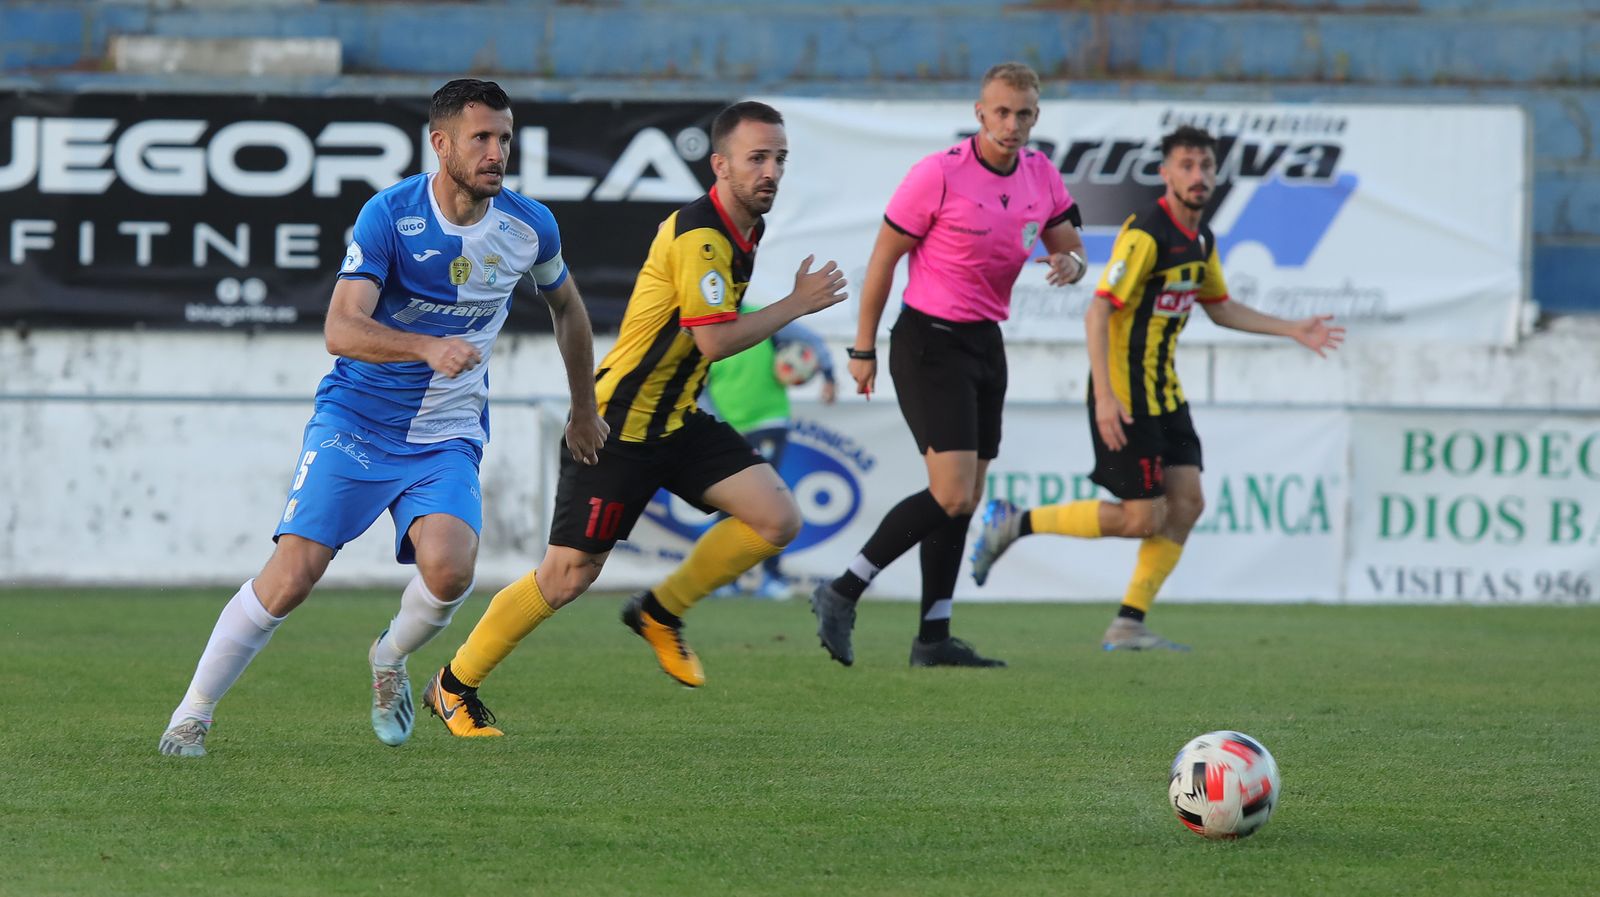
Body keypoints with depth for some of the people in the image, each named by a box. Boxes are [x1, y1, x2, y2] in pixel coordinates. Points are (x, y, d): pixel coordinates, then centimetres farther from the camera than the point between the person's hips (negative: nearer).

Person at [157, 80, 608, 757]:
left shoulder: (529, 227, -1)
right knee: (293, 573, -15)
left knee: (449, 568, -24)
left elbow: (566, 305, 21)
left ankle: (390, 659, 10)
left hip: (448, 440, 3)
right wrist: (428, 348, -39)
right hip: (356, 422, -3)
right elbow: (341, 329, -24)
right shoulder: (390, 215, -14)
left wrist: (584, 409, 27)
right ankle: (191, 717, 2)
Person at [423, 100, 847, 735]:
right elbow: (715, 340, -27)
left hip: (677, 420, 9)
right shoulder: (698, 235, -22)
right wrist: (797, 304, -19)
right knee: (568, 576, -4)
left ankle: (661, 612, 11)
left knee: (777, 521, -7)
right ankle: (455, 685, 13)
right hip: (618, 425, -9)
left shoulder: (742, 231, 8)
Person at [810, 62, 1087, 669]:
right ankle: (841, 595, -6)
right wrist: (863, 349, -7)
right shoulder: (939, 174, -15)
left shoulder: (1039, 174, 4)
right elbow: (883, 257, -9)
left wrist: (1069, 264, -13)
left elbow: (1070, 248, 13)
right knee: (952, 494, -16)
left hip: (985, 344, 7)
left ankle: (933, 640, 13)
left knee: (966, 499, 7)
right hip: (930, 341, -7)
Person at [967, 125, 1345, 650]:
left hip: (1163, 390, 9)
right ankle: (1014, 524, 5)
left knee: (1186, 503, 2)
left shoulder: (1200, 239, 9)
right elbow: (1097, 312, -23)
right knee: (1144, 517, -8)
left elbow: (1220, 308, 26)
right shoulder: (1145, 235, -19)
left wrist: (1292, 330, 21)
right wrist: (1104, 397, -29)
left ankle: (1129, 625, 8)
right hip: (1125, 395, -9)